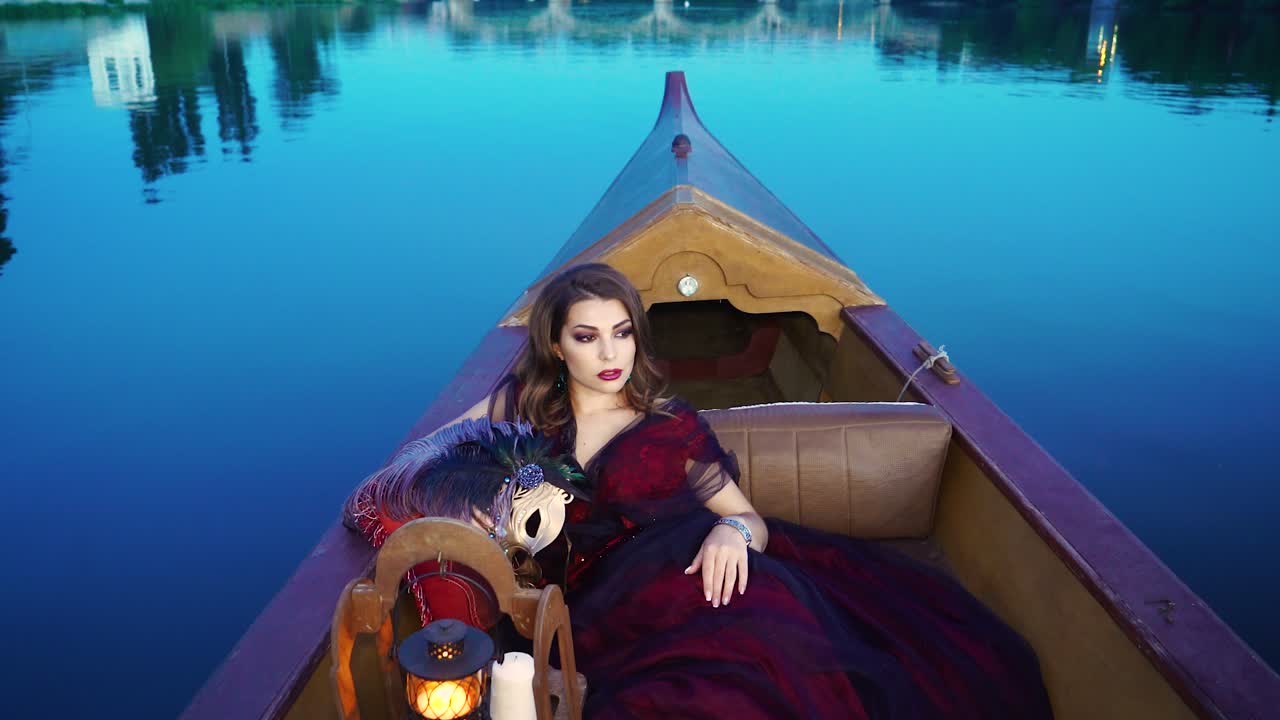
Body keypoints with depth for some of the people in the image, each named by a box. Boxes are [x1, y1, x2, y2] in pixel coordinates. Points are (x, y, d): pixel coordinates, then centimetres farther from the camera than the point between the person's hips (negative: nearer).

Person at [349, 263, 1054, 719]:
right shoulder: (526, 404, 16)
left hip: (690, 575, 1)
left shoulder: (672, 424, 14)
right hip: (599, 601, 0)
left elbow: (752, 522, 11)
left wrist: (733, 529, -14)